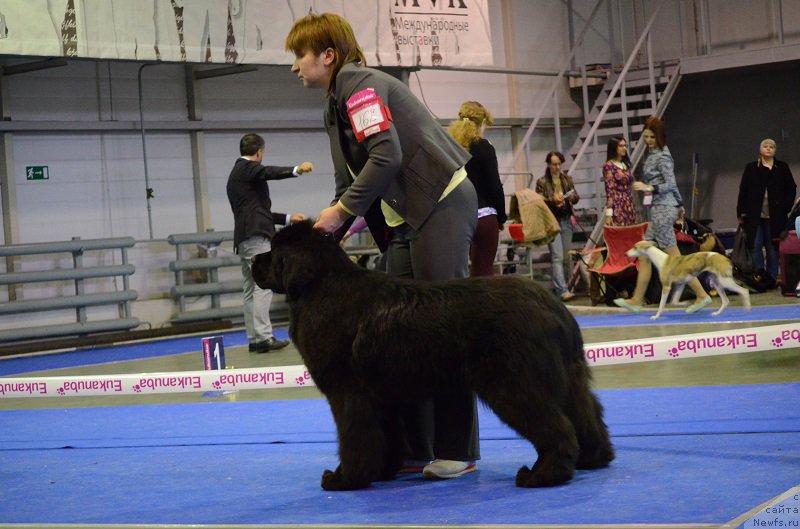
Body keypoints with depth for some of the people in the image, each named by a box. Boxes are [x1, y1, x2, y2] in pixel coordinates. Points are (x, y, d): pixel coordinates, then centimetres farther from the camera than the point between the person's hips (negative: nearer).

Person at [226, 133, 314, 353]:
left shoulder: (236, 173, 27)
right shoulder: (248, 168, -2)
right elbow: (268, 172, -25)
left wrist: (287, 218, 31)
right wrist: (296, 170, -41)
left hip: (243, 238, 10)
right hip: (256, 235, -10)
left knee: (251, 289, 6)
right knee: (263, 285, -14)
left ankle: (254, 338, 4)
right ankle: (263, 337, -20)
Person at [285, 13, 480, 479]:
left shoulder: (358, 82, -10)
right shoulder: (335, 106, 18)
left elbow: (386, 155, -21)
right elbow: (350, 183, 19)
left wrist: (341, 211, -16)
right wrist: (325, 231, 7)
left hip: (442, 204, -10)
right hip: (404, 221, 10)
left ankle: (458, 450, -3)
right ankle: (416, 448, 8)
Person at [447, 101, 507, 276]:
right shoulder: (483, 147, -5)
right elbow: (495, 186, -7)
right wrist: (501, 217, 5)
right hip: (483, 216, -5)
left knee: (476, 270, 12)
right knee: (484, 272, -4)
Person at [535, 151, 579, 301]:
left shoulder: (567, 179, 11)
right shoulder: (542, 182, -1)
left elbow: (576, 197, 15)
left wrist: (573, 196, -8)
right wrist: (552, 200, -20)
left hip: (566, 220, 5)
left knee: (566, 256, 10)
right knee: (557, 257, -13)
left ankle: (565, 285, 24)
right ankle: (562, 290, -19)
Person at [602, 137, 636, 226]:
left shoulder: (626, 165, 15)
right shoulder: (609, 166, -6)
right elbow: (609, 190, -12)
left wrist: (632, 208, 15)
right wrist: (609, 213, -17)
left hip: (630, 207, 7)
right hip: (618, 207, -7)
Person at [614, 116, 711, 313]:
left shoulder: (662, 157, -12)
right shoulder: (651, 154, 14)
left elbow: (671, 184, -17)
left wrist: (649, 188, -26)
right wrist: (679, 203, 27)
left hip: (663, 210, -10)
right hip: (658, 209, 10)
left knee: (674, 257, -8)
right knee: (644, 255, 9)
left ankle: (701, 295, -4)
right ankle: (636, 300, 12)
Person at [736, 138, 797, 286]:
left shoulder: (782, 168, 7)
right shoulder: (751, 168, 7)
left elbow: (791, 189, 10)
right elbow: (743, 191, 7)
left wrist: (785, 207, -1)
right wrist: (741, 212, 1)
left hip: (774, 216, 0)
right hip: (754, 216, 0)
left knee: (772, 248, 2)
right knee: (755, 246, -3)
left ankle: (772, 278, 8)